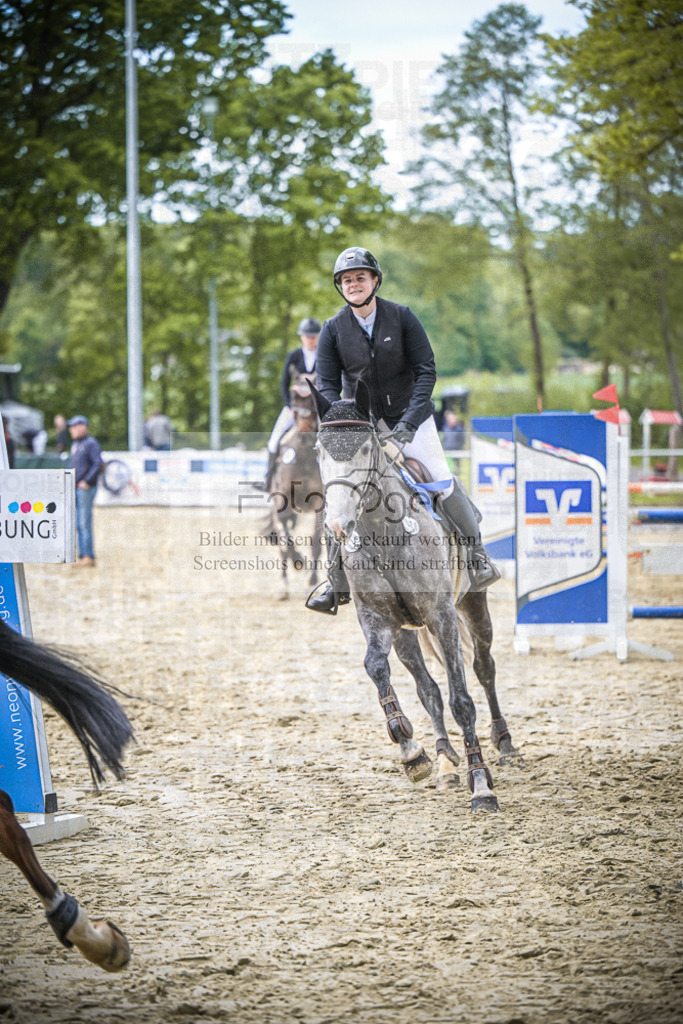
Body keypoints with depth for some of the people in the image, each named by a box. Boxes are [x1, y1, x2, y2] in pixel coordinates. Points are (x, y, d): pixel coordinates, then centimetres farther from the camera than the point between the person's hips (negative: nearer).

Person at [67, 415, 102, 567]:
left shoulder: (91, 443, -9)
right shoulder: (75, 444, 18)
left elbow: (98, 464, -17)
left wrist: (86, 481, -19)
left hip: (85, 488, -9)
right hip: (74, 489, 9)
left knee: (85, 523, -9)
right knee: (78, 524, 8)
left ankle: (89, 556, -7)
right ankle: (82, 556, 11)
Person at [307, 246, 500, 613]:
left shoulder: (401, 317, -10)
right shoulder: (333, 329, -6)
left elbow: (426, 371, -10)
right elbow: (326, 384, -3)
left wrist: (410, 421, -19)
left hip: (408, 415, -1)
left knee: (441, 480, -9)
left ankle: (477, 554, 10)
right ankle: (338, 583, 4)